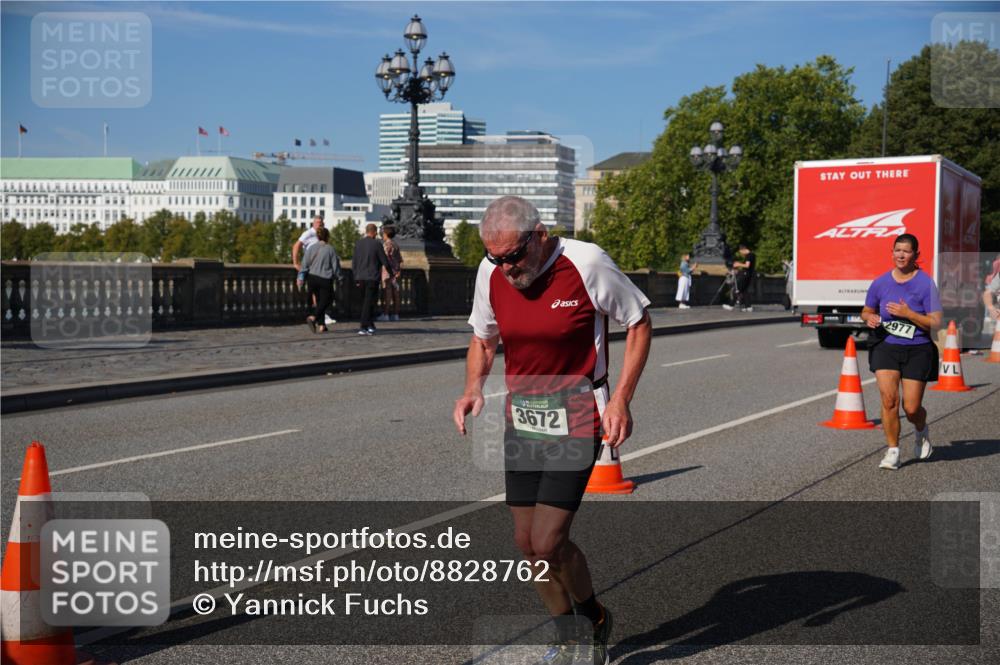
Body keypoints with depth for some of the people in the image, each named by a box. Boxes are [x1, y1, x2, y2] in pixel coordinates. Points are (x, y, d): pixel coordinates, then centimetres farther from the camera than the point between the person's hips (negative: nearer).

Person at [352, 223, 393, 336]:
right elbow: (384, 262, -6)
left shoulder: (358, 243, 5)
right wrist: (391, 272, 10)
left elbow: (354, 263, 8)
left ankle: (370, 325, 23)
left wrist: (356, 278, 17)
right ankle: (363, 327, -8)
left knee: (365, 302, 17)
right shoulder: (376, 244, -10)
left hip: (361, 277, 5)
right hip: (372, 278, -5)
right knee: (369, 303, -3)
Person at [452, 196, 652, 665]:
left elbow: (638, 323, -4)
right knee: (526, 541, 9)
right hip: (520, 420, 6)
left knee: (548, 542, -11)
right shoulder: (490, 274, -2)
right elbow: (483, 340, 15)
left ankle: (596, 621, 20)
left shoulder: (587, 263, -16)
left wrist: (620, 399, -13)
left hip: (576, 421, -6)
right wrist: (473, 387, -5)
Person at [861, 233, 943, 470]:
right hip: (886, 347, 2)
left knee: (911, 408, -1)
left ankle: (921, 432, 36)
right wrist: (870, 318, -5)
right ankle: (892, 451, 0)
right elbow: (866, 311, 19)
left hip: (917, 351, -2)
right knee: (889, 400, -14)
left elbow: (936, 323, -10)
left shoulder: (925, 283, -7)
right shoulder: (880, 282, 3)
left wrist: (908, 313, -21)